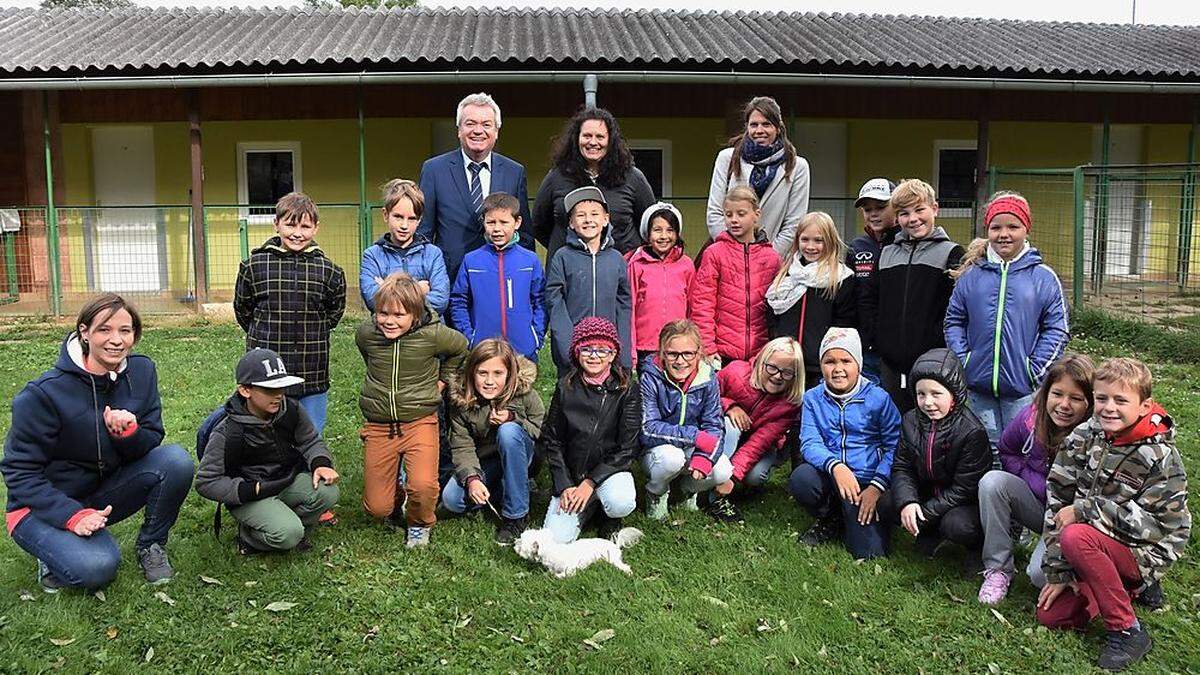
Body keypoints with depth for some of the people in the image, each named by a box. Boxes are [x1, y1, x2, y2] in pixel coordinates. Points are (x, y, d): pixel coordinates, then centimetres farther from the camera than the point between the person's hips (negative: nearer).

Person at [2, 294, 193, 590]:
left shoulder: (141, 371, -8)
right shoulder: (43, 394, -21)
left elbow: (151, 442, -4)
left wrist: (129, 432, -28)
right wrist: (72, 515, -26)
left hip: (104, 493, 4)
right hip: (44, 505, -4)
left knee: (176, 459, -21)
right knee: (97, 568, -31)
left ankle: (151, 545, -1)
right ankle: (54, 553, 4)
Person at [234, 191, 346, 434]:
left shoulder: (328, 271, -1)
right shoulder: (254, 265, -3)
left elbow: (334, 313, 13)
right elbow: (243, 310, 10)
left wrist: (311, 336, 9)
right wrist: (265, 337, 9)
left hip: (313, 377, 1)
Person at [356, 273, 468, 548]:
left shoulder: (433, 334, -14)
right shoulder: (366, 333, -8)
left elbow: (460, 347, 10)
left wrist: (443, 379, 11)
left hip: (420, 422, -2)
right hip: (378, 425, 2)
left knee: (424, 486, -24)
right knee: (376, 507, 2)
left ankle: (419, 525, 10)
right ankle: (394, 495, 39)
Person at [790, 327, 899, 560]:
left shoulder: (878, 398, -2)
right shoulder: (813, 398, 5)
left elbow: (894, 447, -4)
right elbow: (809, 443, -7)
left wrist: (877, 486, -16)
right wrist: (835, 466, -27)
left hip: (868, 481, -1)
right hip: (829, 477, 2)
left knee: (869, 552, -17)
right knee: (801, 478, -32)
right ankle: (830, 520, 2)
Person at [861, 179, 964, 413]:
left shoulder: (951, 253, -1)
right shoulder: (887, 254, 15)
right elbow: (868, 300, 19)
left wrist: (939, 343, -16)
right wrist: (875, 336, 6)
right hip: (890, 362, 5)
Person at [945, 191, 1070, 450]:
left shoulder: (1044, 277, 0)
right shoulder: (970, 275, 5)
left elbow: (1057, 329, -1)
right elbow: (954, 321, 8)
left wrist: (1035, 370, -9)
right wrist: (962, 361, -3)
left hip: (1024, 389, -2)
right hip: (979, 386, 2)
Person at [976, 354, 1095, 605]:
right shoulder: (1031, 418, -12)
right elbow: (1007, 451, 7)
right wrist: (1040, 484, -4)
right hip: (1041, 505, 5)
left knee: (1042, 574, -29)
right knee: (992, 481, -24)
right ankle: (997, 569, -13)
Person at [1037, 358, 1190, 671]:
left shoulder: (1160, 457, -19)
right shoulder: (1083, 438, -6)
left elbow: (1151, 523, -23)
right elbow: (1057, 499, -7)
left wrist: (1084, 510, -23)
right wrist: (1058, 571, -10)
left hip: (1145, 552, -6)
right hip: (1099, 544, 6)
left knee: (1075, 538, -33)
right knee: (1051, 614, -1)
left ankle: (1128, 631, -18)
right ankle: (1130, 587, 20)